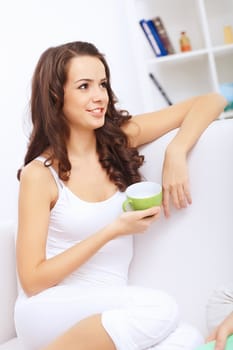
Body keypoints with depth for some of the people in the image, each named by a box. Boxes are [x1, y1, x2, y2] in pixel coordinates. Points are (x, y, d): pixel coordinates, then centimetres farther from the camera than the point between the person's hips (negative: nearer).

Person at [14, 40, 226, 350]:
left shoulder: (122, 137, 4)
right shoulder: (40, 174, -7)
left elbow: (211, 102, 5)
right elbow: (32, 280, -10)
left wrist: (176, 153, -14)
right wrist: (113, 230, -15)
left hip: (109, 310, 4)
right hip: (50, 311, -4)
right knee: (161, 310, -32)